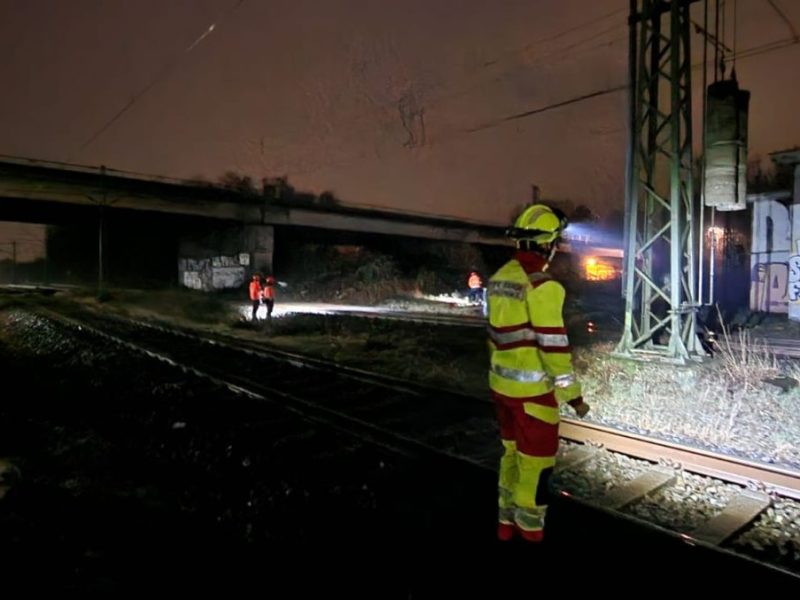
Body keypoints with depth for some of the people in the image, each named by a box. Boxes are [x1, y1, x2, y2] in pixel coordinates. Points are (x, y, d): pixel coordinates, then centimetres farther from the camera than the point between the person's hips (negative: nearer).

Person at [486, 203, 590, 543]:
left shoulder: (500, 278, 5)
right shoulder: (541, 286, -21)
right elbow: (554, 344, -21)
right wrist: (573, 394, -13)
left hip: (502, 383, 8)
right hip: (532, 388, -8)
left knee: (513, 452, 21)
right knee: (535, 459, 10)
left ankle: (507, 521, 34)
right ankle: (530, 526, 28)